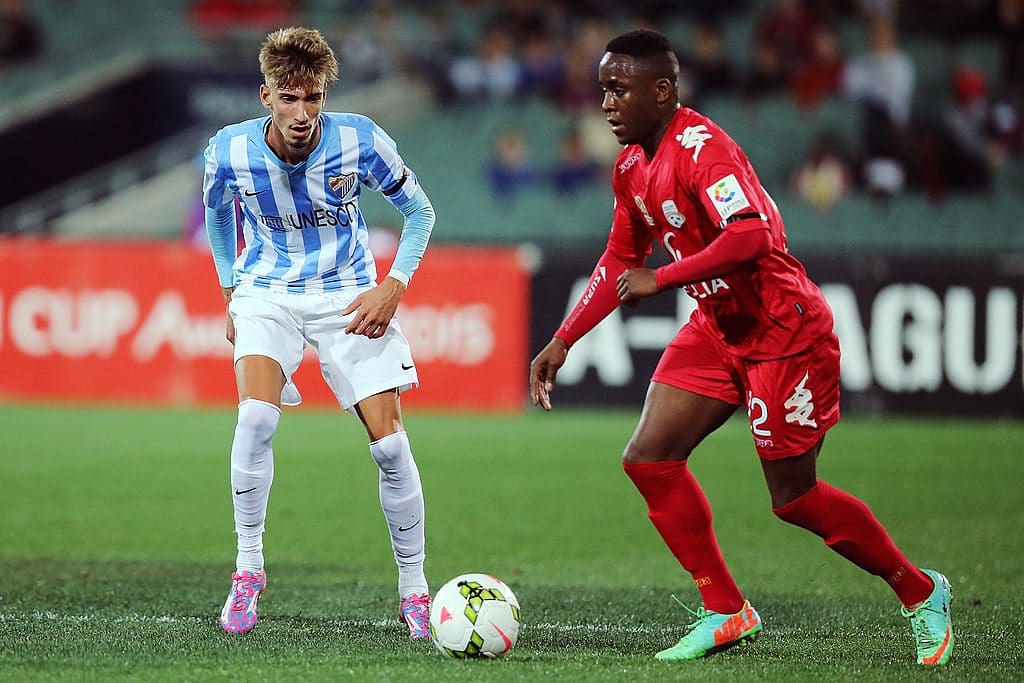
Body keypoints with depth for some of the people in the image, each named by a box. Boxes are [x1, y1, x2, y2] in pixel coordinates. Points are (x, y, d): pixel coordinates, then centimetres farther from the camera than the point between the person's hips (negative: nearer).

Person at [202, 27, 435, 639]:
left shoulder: (360, 140, -18)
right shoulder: (230, 151, -14)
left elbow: (419, 210, -1)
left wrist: (394, 286, -11)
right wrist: (231, 292, 8)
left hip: (348, 297, 0)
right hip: (266, 293, 0)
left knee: (389, 440, -9)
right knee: (257, 415, -26)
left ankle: (414, 589, 7)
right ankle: (248, 569, -11)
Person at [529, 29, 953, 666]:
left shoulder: (701, 148, -23)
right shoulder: (632, 166, 6)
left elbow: (753, 235, -37)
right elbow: (621, 261, 19)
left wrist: (662, 280, -31)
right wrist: (563, 341, 13)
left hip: (785, 331, -9)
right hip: (718, 328, 9)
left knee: (794, 499, -2)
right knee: (649, 459, -3)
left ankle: (922, 593, 18)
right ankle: (726, 612, 7)